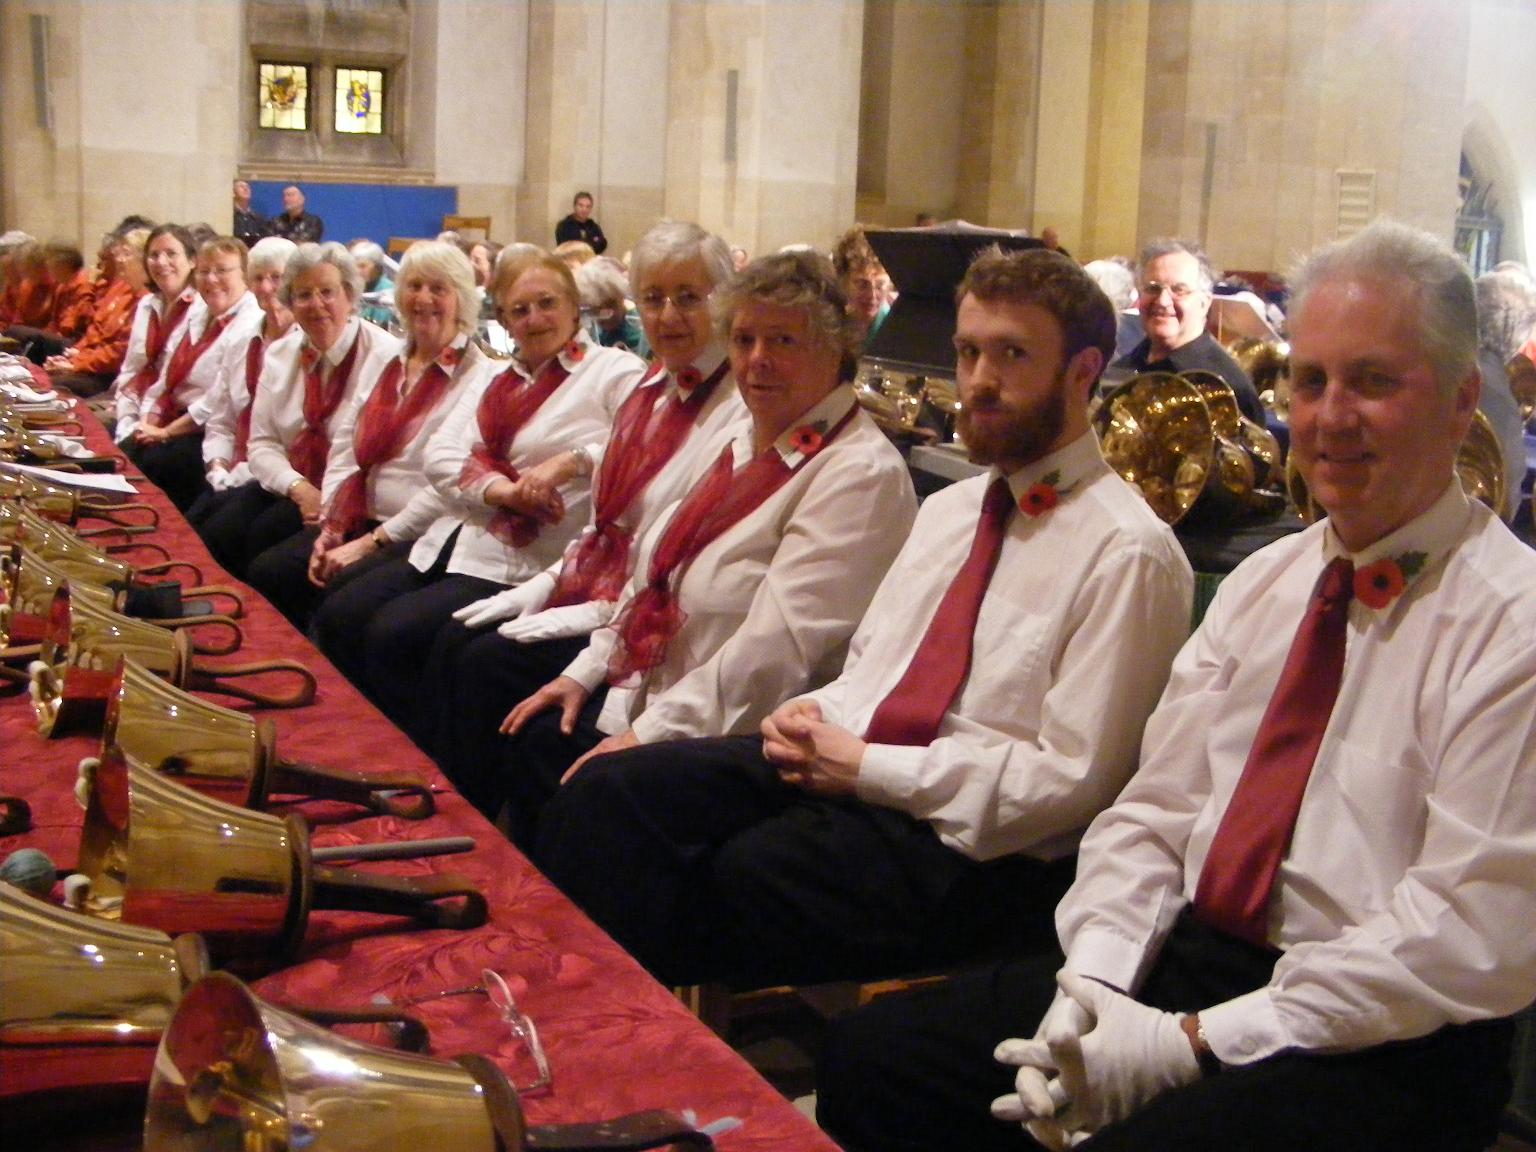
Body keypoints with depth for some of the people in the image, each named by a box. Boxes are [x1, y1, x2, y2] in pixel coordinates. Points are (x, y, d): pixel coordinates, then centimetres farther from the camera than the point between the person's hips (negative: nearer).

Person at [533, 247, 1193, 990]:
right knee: (607, 793, -11)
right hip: (841, 760, 8)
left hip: (970, 845, -7)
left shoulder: (1127, 551, -9)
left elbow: (1074, 780, -15)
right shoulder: (948, 509, 17)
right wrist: (814, 715, -1)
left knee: (736, 874, -31)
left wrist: (866, 767, -14)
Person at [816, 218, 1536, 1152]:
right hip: (1181, 961, 6)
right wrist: (1090, 983, -7)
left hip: (1384, 1043, -6)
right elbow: (1154, 810, 11)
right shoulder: (1264, 581, 13)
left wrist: (1196, 1041, -17)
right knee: (872, 1059, -6)